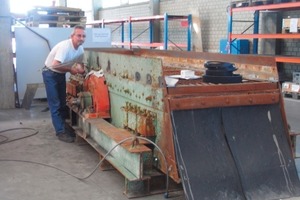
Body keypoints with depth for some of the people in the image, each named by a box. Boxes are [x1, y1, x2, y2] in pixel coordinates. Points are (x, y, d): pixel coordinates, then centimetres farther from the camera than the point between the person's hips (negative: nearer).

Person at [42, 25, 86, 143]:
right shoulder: (65, 46, -31)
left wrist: (81, 70, -14)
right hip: (50, 73, -8)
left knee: (62, 103, 15)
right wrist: (70, 69, -26)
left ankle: (63, 128, 27)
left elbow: (80, 63, 8)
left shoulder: (80, 49, -5)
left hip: (61, 74, 8)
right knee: (55, 105, -5)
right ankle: (60, 132, 0)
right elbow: (55, 65, -39)